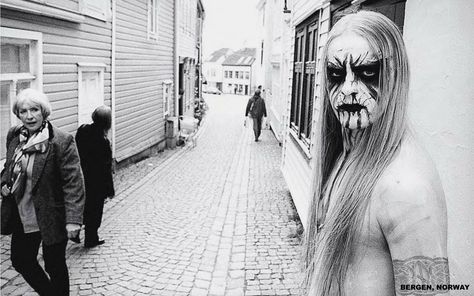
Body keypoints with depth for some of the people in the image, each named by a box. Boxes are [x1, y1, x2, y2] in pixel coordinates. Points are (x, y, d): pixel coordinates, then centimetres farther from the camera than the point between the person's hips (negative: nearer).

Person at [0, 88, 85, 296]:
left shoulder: (62, 141, -19)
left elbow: (74, 183, -20)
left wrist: (73, 219, -26)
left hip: (51, 218, -7)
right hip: (22, 216, 7)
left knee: (55, 266, 9)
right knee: (20, 260, 20)